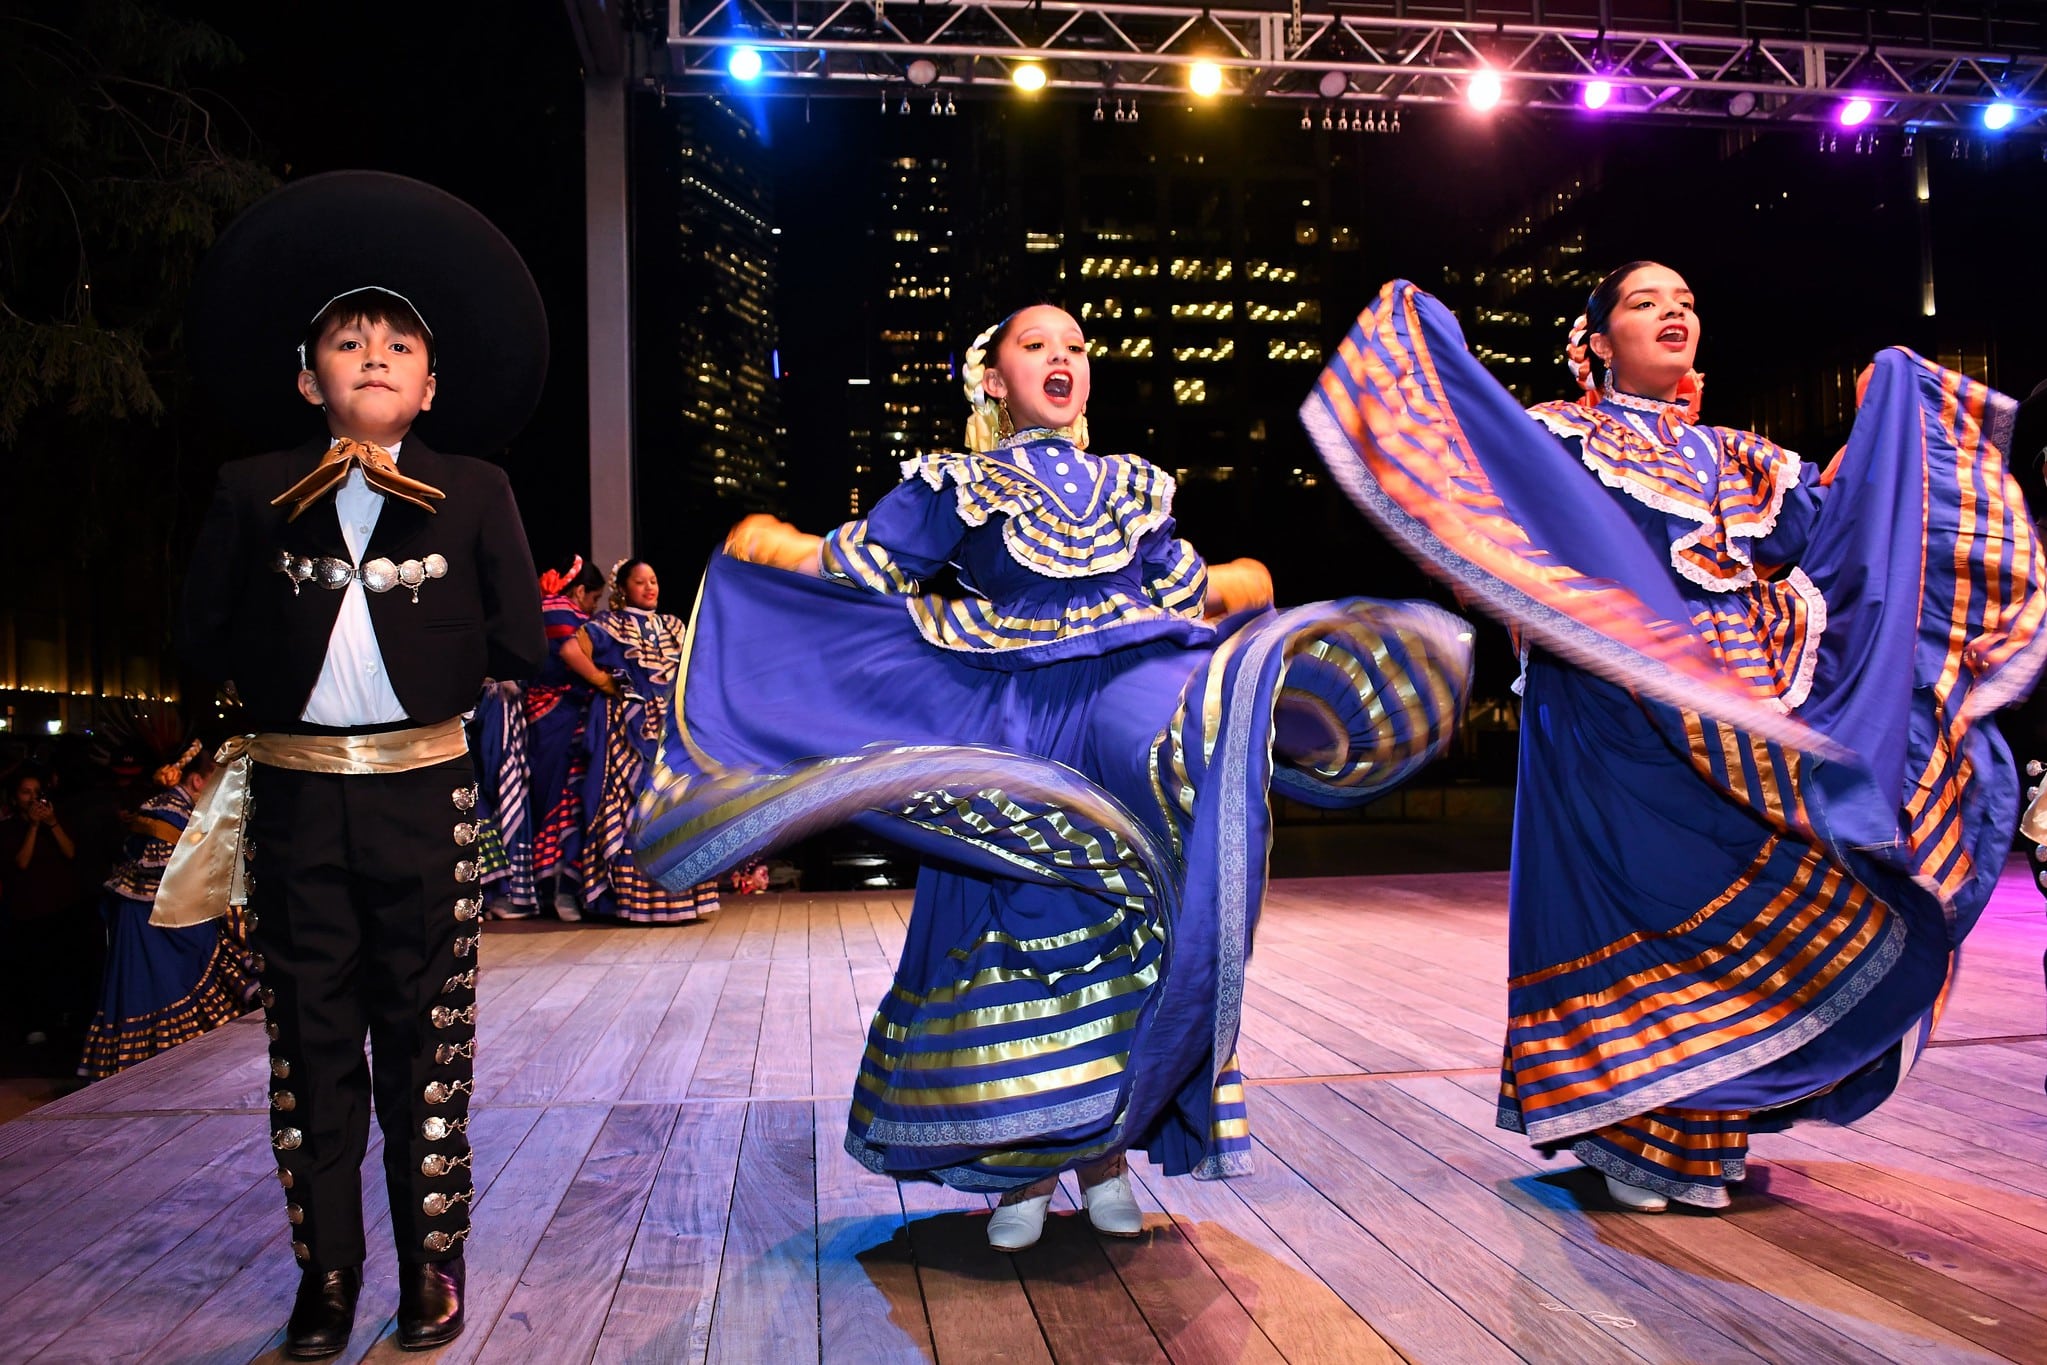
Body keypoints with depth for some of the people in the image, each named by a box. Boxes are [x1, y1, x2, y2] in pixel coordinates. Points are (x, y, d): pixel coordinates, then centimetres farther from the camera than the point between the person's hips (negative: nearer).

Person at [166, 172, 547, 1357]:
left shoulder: (475, 494, 1)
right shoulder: (252, 494, 5)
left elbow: (519, 646, -1)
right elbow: (210, 637, 9)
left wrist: (425, 672, 2)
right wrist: (287, 682, 4)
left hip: (423, 793, -1)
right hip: (294, 796, 2)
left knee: (425, 1039, 6)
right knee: (311, 1043, 9)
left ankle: (432, 1262, 20)